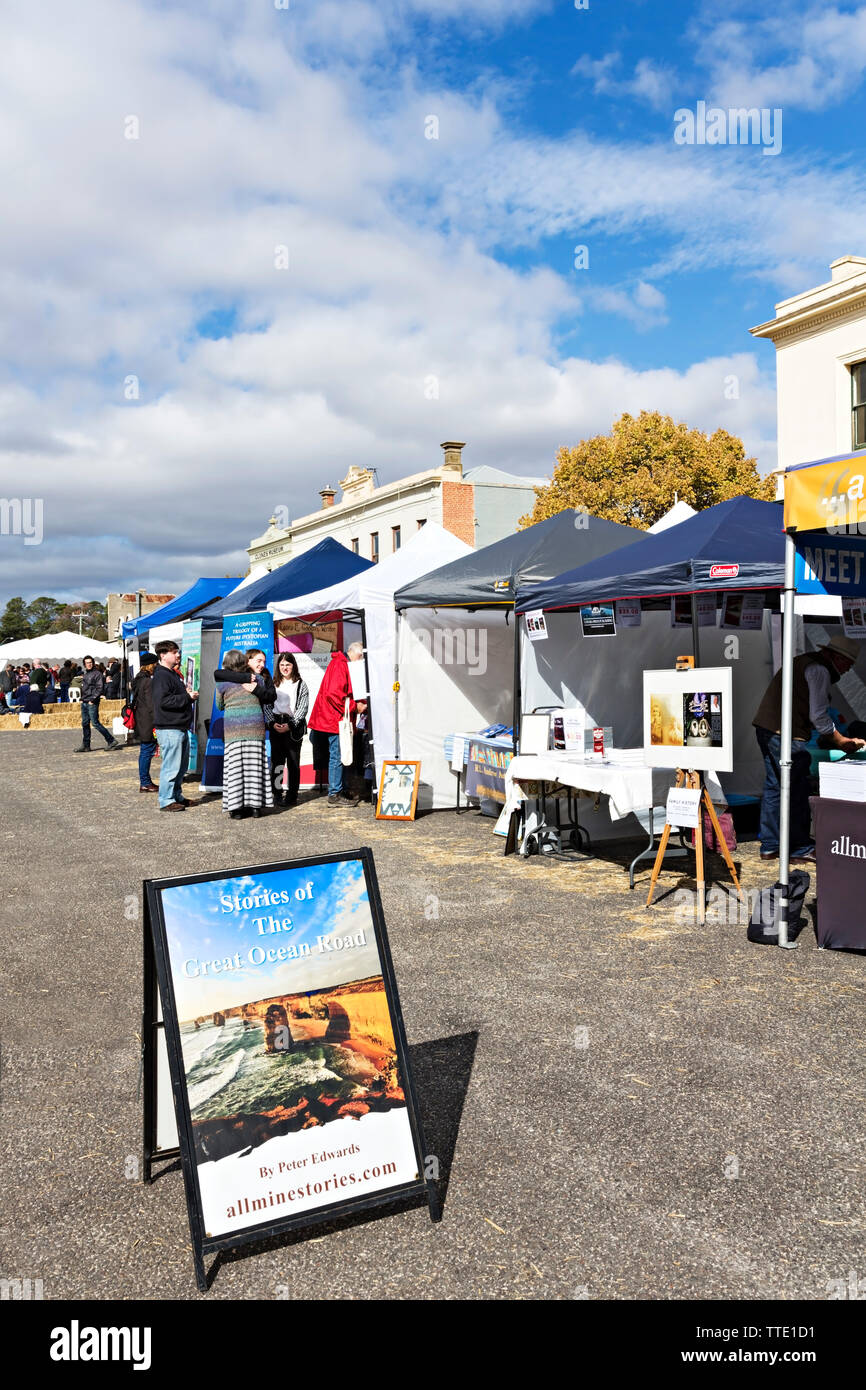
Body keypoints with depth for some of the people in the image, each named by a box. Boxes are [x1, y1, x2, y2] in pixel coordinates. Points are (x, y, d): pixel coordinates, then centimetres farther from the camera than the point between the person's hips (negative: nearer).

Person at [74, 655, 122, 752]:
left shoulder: (97, 674, -8)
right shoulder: (85, 674, 17)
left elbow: (100, 688, -14)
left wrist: (93, 699, -17)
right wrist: (82, 698, 14)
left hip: (92, 703, -8)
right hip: (84, 703, 8)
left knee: (95, 723, -9)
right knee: (85, 724, 8)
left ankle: (111, 741, -2)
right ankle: (85, 745, 14)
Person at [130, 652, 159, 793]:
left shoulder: (137, 680, 14)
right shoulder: (148, 681, -15)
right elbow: (151, 705, -18)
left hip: (140, 722, 10)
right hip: (148, 723, -10)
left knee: (144, 751, 14)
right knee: (147, 751, -4)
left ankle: (145, 781, 21)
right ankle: (145, 783, 0)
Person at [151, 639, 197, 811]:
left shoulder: (173, 674, 20)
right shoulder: (161, 676, -13)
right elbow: (163, 701, -24)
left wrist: (189, 695, 12)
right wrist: (187, 697, -19)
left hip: (180, 728, 10)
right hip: (169, 728, -10)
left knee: (182, 766, 16)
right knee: (171, 766, -7)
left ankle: (177, 796, 27)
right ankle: (166, 801, -1)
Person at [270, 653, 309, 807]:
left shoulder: (301, 685, 5)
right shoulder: (273, 684, 13)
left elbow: (303, 708, -2)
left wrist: (290, 725, -11)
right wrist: (273, 723, -7)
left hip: (294, 728, -3)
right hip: (276, 727, 3)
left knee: (293, 763, -3)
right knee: (277, 761, 1)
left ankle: (292, 796, -1)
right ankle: (279, 794, 5)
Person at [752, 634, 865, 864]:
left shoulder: (804, 661, 21)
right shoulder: (819, 670, -10)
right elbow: (818, 716, -13)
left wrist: (832, 737, 18)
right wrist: (842, 742, -1)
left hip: (765, 728, 10)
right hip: (786, 734, -10)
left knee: (773, 786, 14)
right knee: (796, 791, -1)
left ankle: (769, 846, 21)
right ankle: (801, 849, 6)